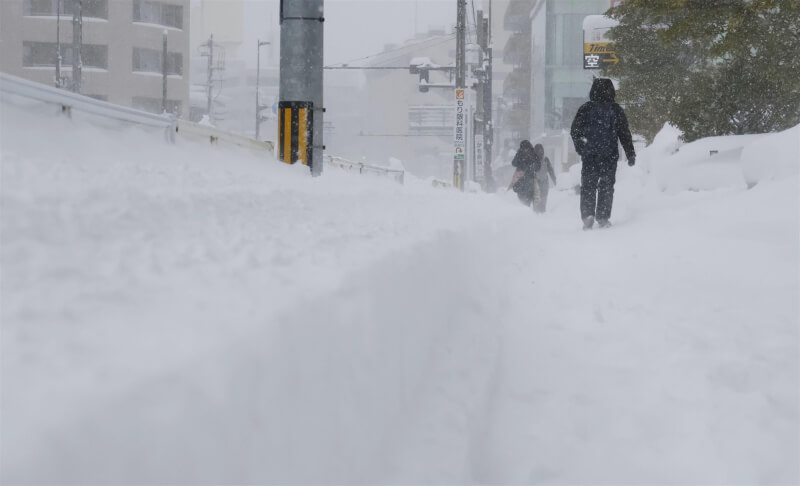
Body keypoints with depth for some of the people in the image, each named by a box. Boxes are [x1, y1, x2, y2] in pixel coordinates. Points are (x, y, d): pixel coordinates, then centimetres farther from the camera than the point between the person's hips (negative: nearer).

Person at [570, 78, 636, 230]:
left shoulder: (585, 108, 0)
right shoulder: (616, 110, 0)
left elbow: (574, 131, 4)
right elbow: (625, 134, 3)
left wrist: (580, 148, 19)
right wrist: (631, 154, 10)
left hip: (589, 155, 0)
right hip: (610, 156, 0)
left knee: (588, 185, 7)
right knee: (606, 186, 8)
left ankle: (588, 215, -8)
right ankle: (603, 217, 2)